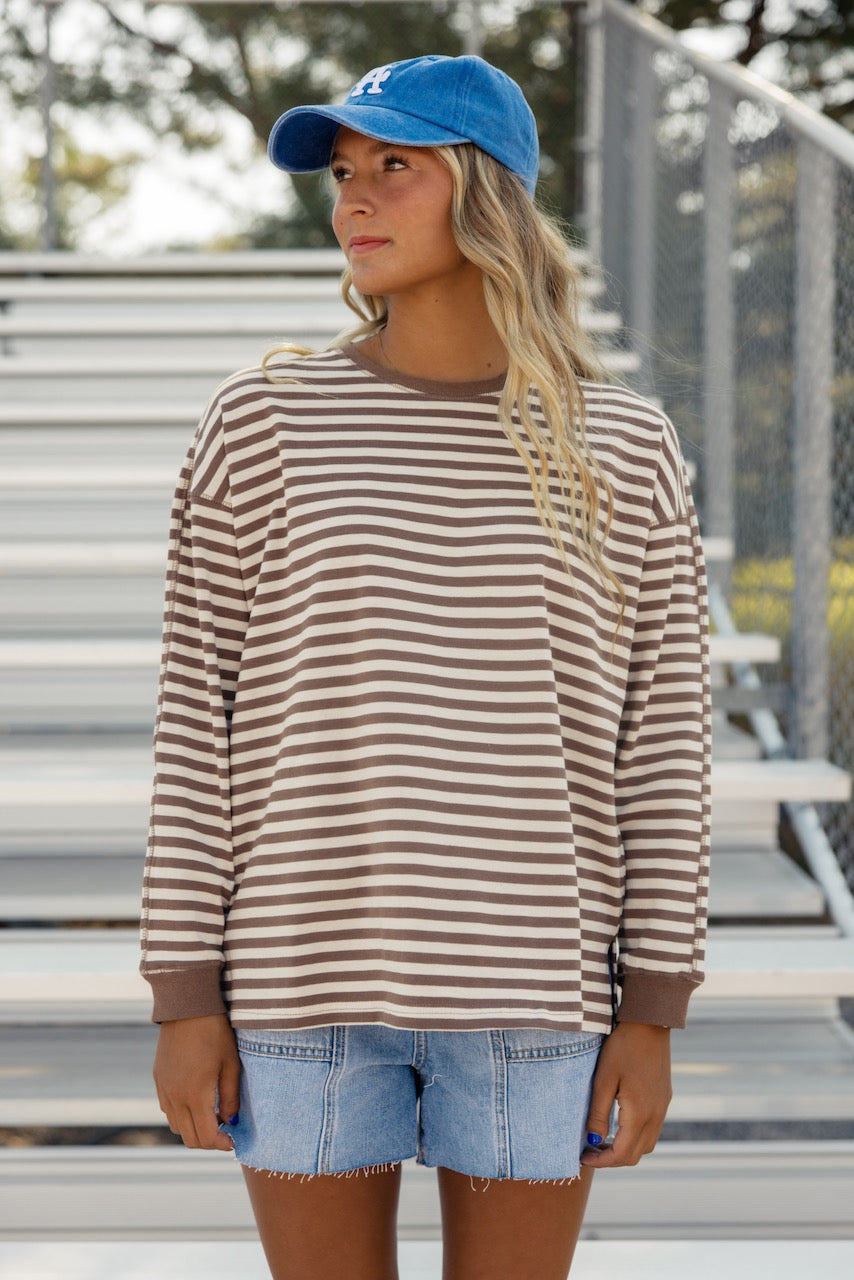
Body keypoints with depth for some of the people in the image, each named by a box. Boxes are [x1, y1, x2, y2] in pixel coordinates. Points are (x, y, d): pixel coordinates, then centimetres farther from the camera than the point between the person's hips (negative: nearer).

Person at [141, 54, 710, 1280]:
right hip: (309, 973, 0)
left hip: (530, 981, 0)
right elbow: (198, 717, -1)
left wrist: (652, 1014, -2)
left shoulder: (624, 449, 1)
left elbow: (661, 743, 2)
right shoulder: (263, 421, -1)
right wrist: (186, 997, -4)